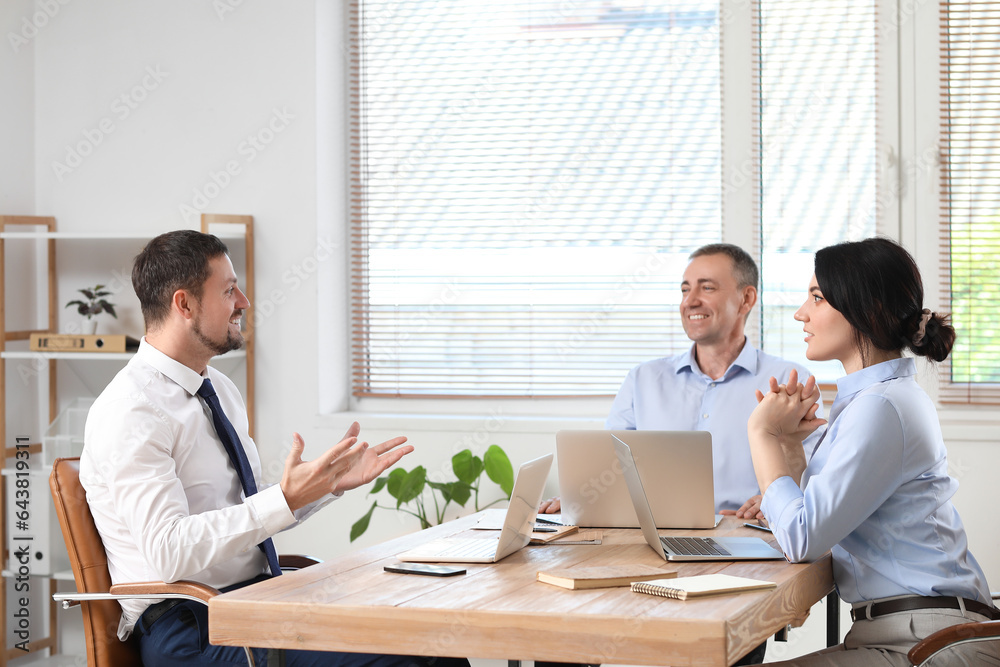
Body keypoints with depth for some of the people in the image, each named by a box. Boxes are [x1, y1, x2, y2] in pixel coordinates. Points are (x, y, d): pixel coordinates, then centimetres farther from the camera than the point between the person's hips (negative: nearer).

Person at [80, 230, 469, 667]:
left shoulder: (221, 391, 15)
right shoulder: (129, 413, -14)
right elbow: (169, 551, -24)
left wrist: (333, 480, 10)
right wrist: (286, 500, -28)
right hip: (189, 629, -8)